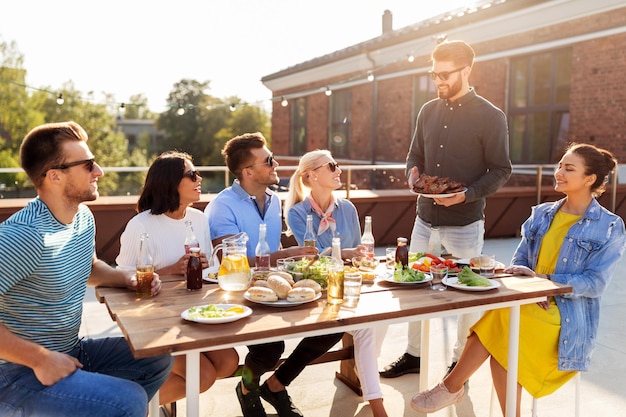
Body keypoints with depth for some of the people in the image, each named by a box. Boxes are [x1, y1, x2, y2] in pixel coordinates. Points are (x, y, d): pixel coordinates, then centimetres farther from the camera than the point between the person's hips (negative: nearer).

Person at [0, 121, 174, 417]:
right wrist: (41, 358, -26)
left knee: (158, 359, 10)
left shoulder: (84, 216, 2)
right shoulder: (24, 235, -27)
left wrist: (127, 279, 4)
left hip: (72, 351, 9)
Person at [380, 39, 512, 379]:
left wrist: (468, 194, -22)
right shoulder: (429, 111, 8)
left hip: (465, 221, -5)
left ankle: (460, 361, 25)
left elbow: (500, 170, -7)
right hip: (426, 217, 5)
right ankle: (414, 354, 28)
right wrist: (413, 173, -6)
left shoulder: (490, 117, -7)